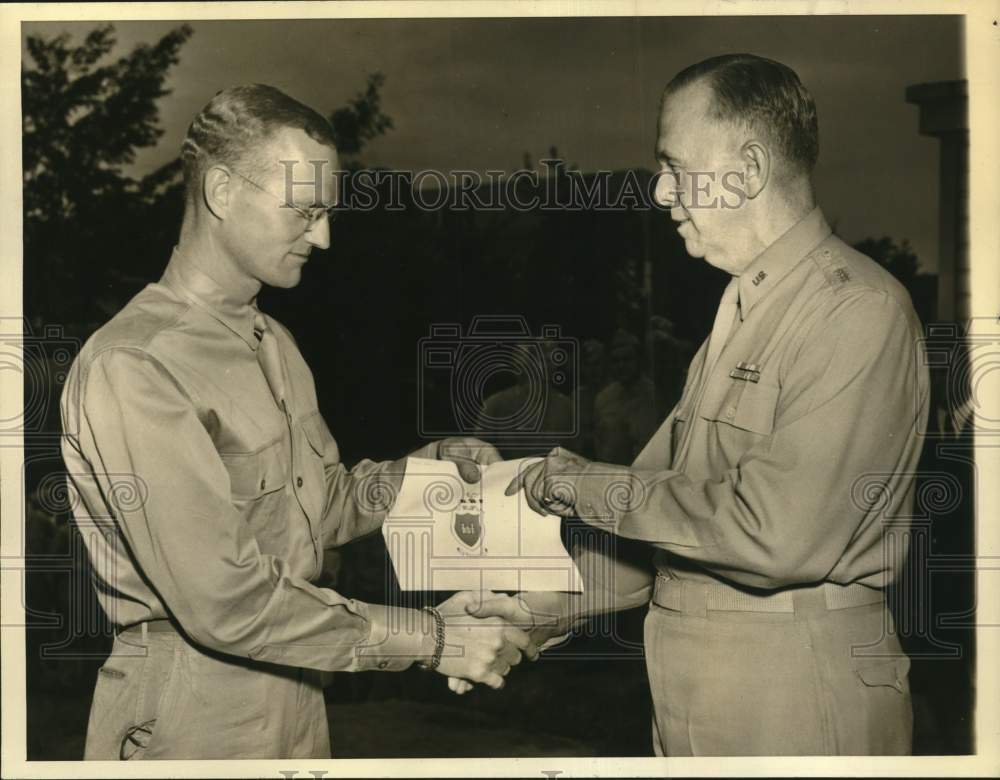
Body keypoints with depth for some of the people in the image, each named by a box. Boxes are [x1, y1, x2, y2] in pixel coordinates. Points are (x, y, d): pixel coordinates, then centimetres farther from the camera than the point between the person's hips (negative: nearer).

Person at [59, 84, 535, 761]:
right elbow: (224, 600, -25)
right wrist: (430, 638, -22)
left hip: (296, 705, 8)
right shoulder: (132, 368, -21)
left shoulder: (274, 343, 10)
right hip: (194, 723, -8)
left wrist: (433, 467, -3)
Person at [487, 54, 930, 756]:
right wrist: (550, 605, 10)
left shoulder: (858, 311, -16)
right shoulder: (742, 312, 12)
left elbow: (777, 535, -25)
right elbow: (665, 487, 16)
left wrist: (587, 486, -15)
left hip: (799, 707, -8)